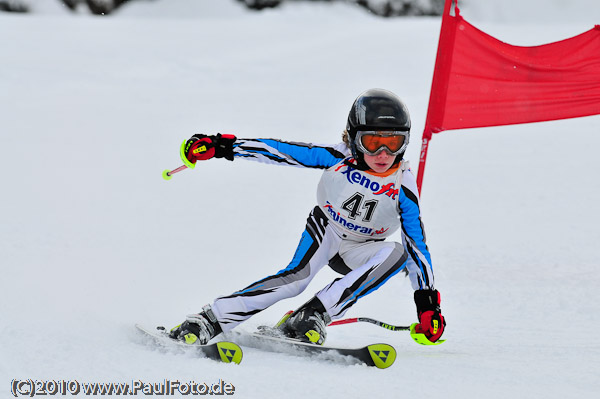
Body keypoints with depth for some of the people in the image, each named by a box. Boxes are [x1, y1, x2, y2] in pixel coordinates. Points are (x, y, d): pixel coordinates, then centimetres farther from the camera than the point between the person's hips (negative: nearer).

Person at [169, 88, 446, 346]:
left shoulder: (403, 186, -19)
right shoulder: (338, 158, -21)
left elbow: (417, 244, -13)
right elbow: (282, 151, -19)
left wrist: (428, 302, -18)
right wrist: (222, 146, -25)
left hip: (359, 251, 2)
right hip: (325, 229, -2)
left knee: (398, 253, -30)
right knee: (297, 276, -30)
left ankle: (313, 316, -34)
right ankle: (207, 321, -31)